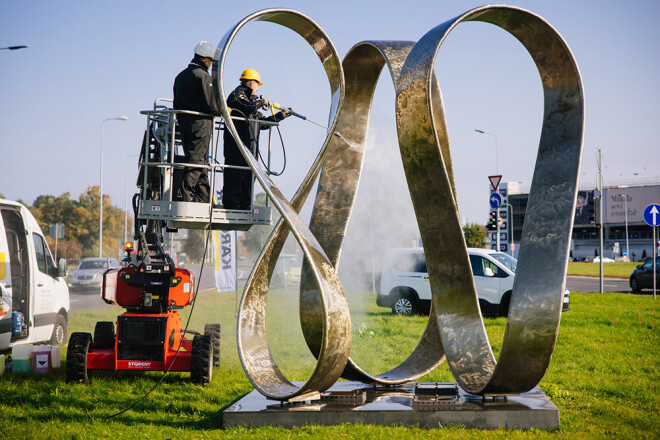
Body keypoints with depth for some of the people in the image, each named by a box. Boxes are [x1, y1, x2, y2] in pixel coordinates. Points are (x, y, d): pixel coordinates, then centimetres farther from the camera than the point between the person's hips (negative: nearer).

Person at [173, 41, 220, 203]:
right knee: (196, 161, -6)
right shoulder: (203, 76, -11)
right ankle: (187, 197, -8)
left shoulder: (180, 76, 15)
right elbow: (212, 105, -15)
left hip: (184, 124, 8)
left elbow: (176, 105, 17)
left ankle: (205, 198, 13)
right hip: (200, 124, -8)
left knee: (197, 162, 12)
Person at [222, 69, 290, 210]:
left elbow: (262, 123, 28)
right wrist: (260, 102, -9)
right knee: (234, 175, -11)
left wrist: (281, 115, 28)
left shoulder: (250, 99, 26)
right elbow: (245, 108, -23)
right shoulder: (237, 94, -2)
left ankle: (244, 207, 10)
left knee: (248, 176, 8)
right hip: (236, 145, -10)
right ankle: (230, 206, -11)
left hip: (249, 147, 10)